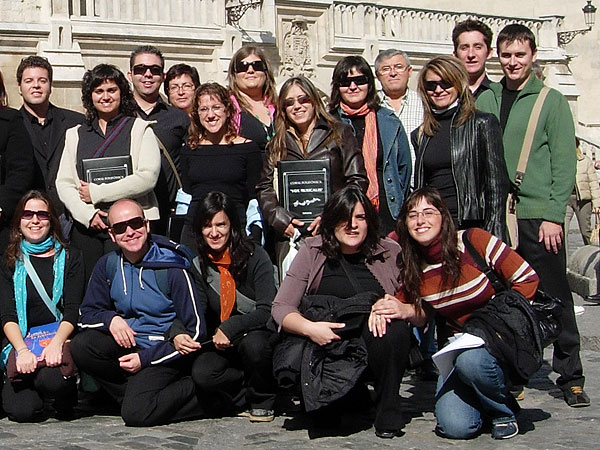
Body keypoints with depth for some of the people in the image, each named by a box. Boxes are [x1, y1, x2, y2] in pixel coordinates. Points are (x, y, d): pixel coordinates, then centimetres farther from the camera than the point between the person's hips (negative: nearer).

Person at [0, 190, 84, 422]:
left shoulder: (69, 257, 10)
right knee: (22, 411, -22)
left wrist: (57, 342, -20)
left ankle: (65, 401, 2)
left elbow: (72, 309, 0)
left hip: (60, 338, -1)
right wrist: (22, 350, -19)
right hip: (20, 341, 1)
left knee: (51, 378, -35)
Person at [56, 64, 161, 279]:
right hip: (85, 226, 3)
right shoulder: (75, 134, 18)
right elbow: (63, 183, 10)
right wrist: (87, 213, -8)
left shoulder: (139, 128, 7)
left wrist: (96, 193, -6)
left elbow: (148, 177, -6)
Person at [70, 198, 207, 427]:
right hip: (127, 342, 6)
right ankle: (138, 391, -8)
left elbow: (196, 331, -12)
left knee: (136, 414, -26)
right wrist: (111, 319, -16)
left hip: (162, 350, -6)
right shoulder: (108, 265, 3)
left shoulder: (173, 269, -13)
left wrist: (146, 358, -17)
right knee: (80, 346, -23)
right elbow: (86, 315, 9)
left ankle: (195, 391, -3)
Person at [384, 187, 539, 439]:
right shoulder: (411, 267, -1)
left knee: (470, 360, -37)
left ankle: (505, 411, -5)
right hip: (458, 346, 3)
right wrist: (403, 311, -14)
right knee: (455, 426, -19)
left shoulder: (473, 241, -13)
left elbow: (527, 280, -11)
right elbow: (423, 314, 8)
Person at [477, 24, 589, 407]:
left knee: (554, 297, 1)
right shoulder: (485, 101, 12)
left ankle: (571, 377, 10)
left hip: (538, 215, -3)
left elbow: (565, 162, -3)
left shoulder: (552, 101, 2)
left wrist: (554, 215, -10)